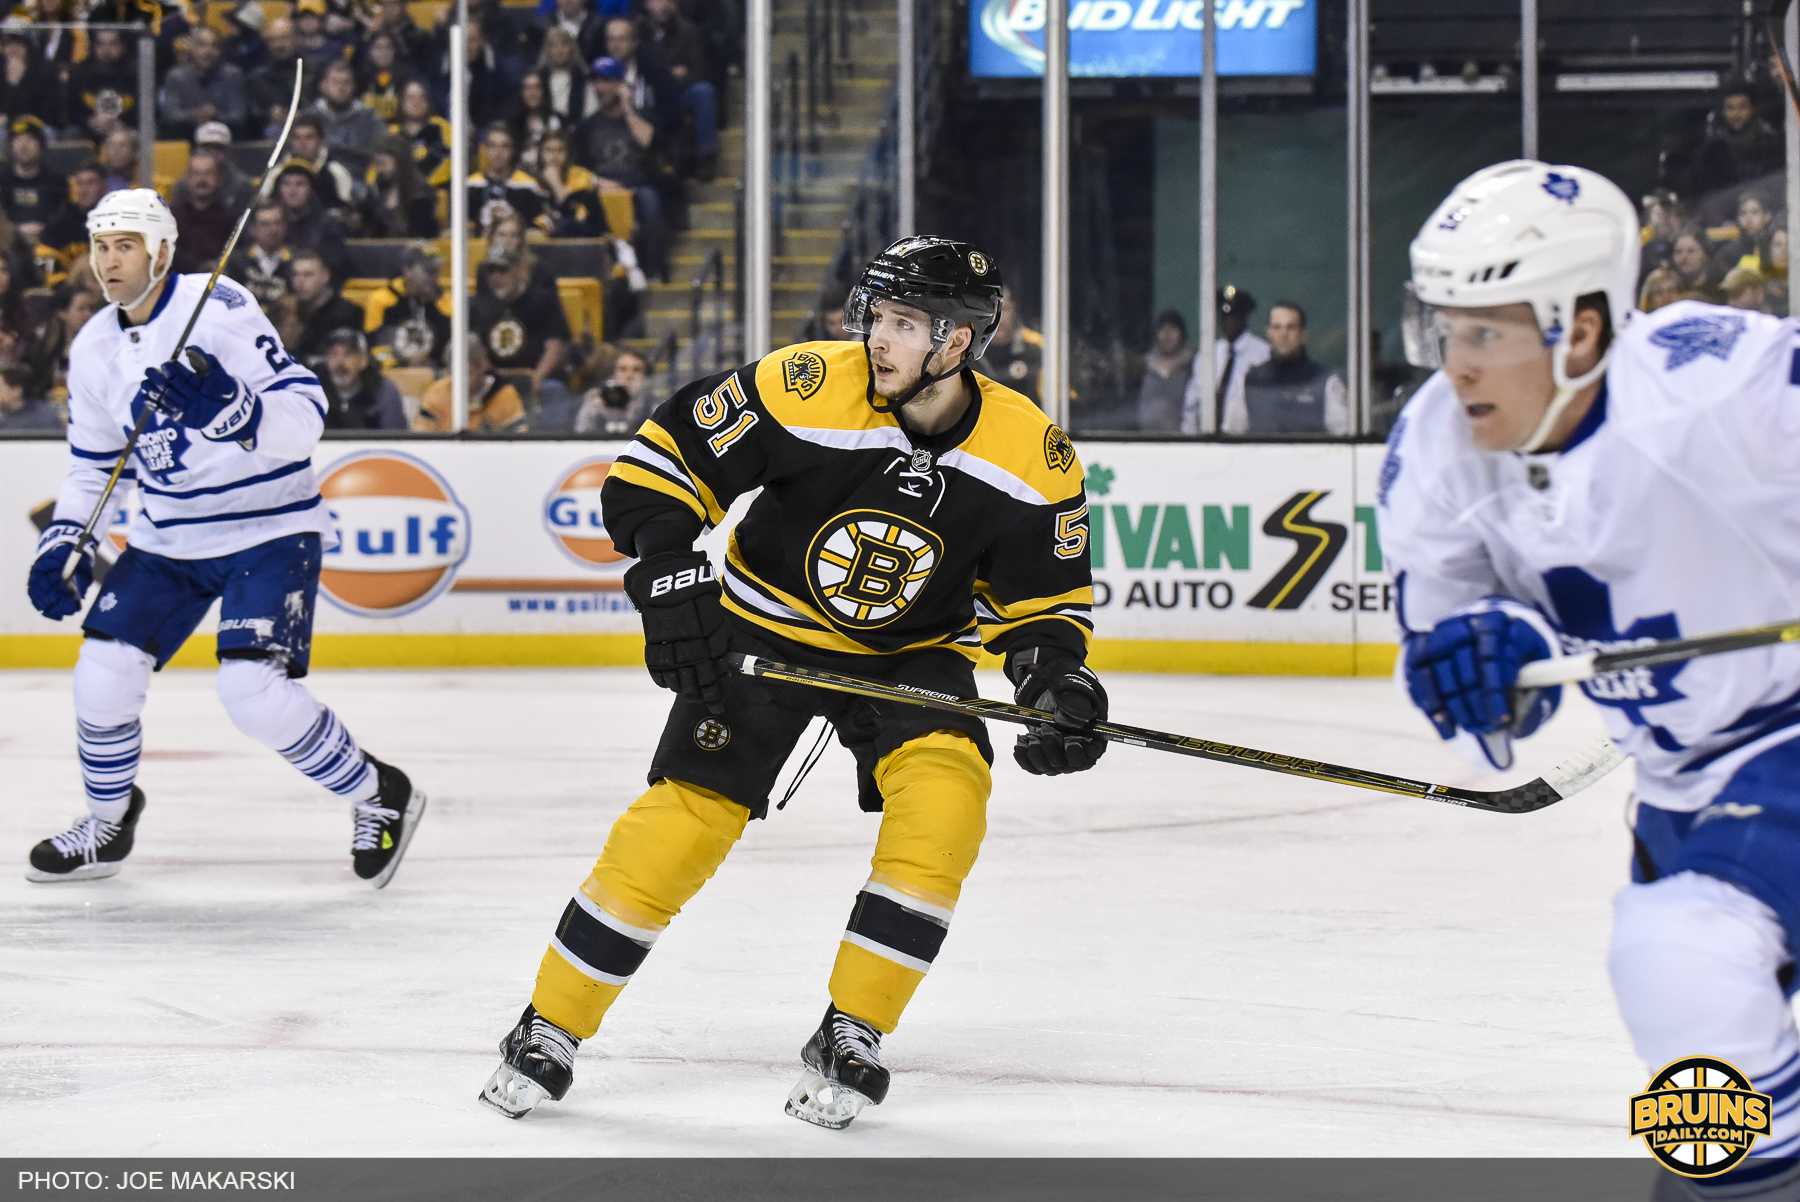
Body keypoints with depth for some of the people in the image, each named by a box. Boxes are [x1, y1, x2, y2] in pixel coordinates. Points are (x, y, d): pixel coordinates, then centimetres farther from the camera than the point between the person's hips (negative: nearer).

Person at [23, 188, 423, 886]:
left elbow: (305, 415, -24)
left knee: (254, 690, -20)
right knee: (104, 674, -4)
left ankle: (378, 797, 2)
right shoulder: (94, 349, 4)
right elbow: (92, 463, 17)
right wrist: (63, 544, 4)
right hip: (169, 540, 6)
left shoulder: (219, 309, -18)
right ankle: (107, 824, 21)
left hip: (267, 532, -6)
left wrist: (225, 409, -40)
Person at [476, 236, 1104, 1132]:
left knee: (943, 795, -25)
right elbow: (662, 457, -16)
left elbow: (1043, 598, -4)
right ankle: (550, 1028, 7)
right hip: (762, 633, -1)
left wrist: (1059, 679, -23)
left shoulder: (1029, 459, -17)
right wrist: (667, 580, -27)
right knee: (681, 820, -12)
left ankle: (849, 1037, -11)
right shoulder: (805, 390, -24)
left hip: (912, 654, 1)